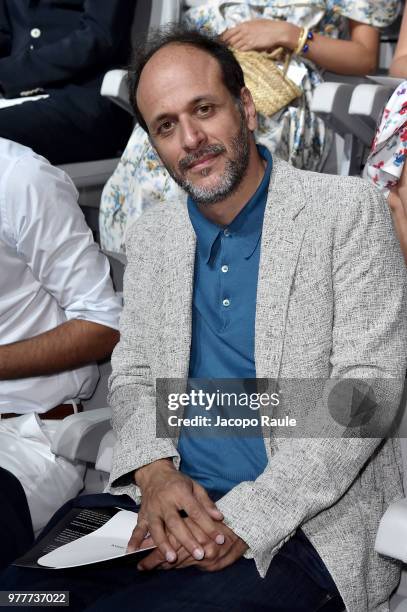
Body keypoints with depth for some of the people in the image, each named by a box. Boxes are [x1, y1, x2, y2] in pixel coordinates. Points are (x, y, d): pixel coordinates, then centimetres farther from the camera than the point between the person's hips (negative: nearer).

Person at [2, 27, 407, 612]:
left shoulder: (349, 210, -4)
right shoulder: (151, 235, 13)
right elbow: (131, 376, 15)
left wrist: (246, 520, -18)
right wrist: (154, 471, -8)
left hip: (306, 523, -4)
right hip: (169, 503, 5)